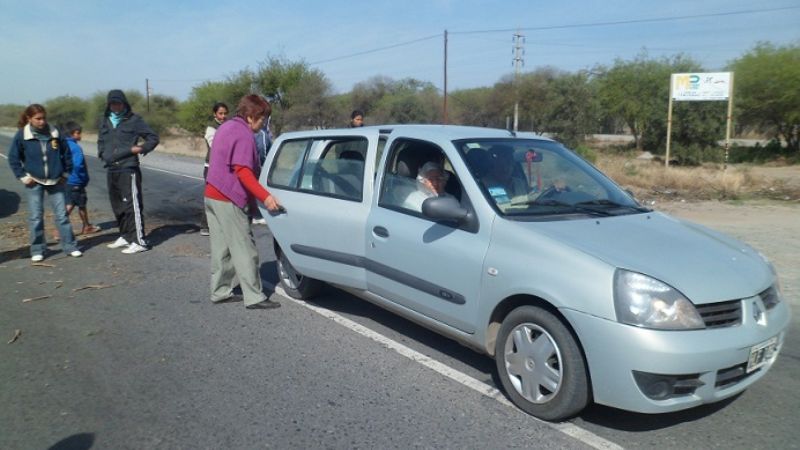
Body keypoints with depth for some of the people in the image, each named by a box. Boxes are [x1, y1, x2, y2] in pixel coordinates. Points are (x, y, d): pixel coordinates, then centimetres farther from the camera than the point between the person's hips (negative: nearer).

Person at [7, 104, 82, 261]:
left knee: (61, 215, 4)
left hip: (55, 181, 1)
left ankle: (70, 246, 11)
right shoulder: (22, 135, -5)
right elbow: (13, 158, 1)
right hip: (34, 182, -1)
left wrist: (66, 173, 7)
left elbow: (66, 153, 10)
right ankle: (37, 250, 12)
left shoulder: (54, 133, -1)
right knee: (35, 217, 2)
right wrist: (23, 177, -3)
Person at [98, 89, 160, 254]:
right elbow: (101, 140, 28)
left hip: (128, 169, -7)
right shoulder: (106, 121, 14)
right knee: (117, 206, 13)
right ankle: (125, 236, 25)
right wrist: (102, 153, 11)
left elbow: (153, 137, 0)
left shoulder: (134, 120, -2)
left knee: (132, 205, -11)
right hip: (111, 169, 7)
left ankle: (139, 241, -9)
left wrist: (141, 149, -13)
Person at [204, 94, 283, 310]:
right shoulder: (244, 135, -15)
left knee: (221, 248, 15)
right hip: (229, 200, -10)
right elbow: (242, 171, -24)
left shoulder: (225, 128, 16)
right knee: (244, 250, -6)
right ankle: (254, 298, -2)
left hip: (212, 195, 10)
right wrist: (265, 197, -30)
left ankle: (220, 292, 22)